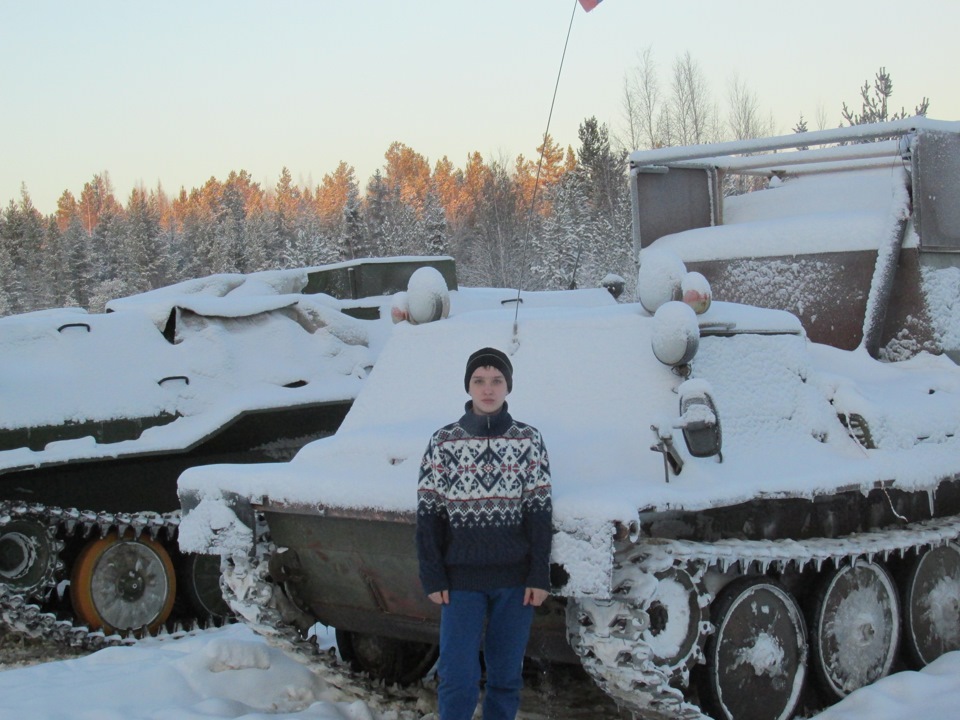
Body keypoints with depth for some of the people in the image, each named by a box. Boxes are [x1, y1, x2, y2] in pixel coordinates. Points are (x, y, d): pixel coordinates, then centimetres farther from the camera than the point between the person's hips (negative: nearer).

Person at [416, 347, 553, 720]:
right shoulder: (444, 441, 0)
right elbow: (428, 513, 0)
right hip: (461, 580, -1)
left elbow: (539, 511, 1)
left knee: (507, 675, 9)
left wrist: (539, 576, -5)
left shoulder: (528, 440, 2)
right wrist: (433, 577, -5)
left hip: (515, 579, 1)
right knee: (458, 678, -4)